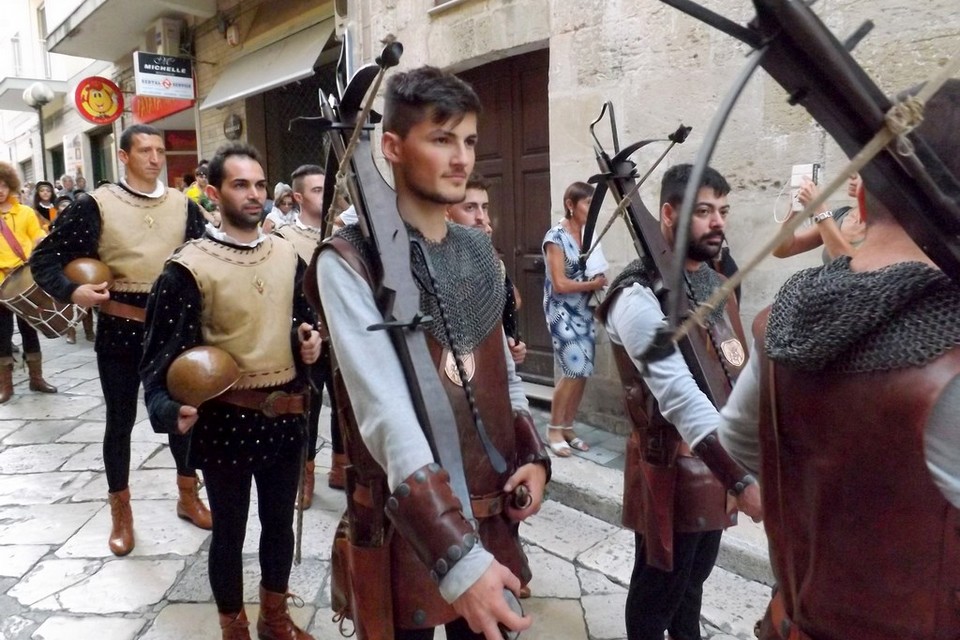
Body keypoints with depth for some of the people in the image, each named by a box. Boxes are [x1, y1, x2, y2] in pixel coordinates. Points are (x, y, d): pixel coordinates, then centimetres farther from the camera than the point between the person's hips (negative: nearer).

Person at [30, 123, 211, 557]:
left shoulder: (183, 206, 2)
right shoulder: (97, 205, -7)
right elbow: (44, 257, -4)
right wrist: (71, 291, -19)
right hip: (119, 329, -2)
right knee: (120, 420, 9)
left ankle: (188, 496, 33)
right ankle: (121, 514, 26)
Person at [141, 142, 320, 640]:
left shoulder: (287, 255, 3)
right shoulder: (188, 266, -13)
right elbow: (163, 351, -15)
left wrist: (309, 339, -2)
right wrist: (170, 407, -31)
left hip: (286, 413, 5)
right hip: (225, 418, -5)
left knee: (279, 520, 20)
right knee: (229, 530, 13)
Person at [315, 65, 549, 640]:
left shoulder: (480, 251, 5)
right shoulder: (351, 260, -16)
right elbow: (387, 414, -26)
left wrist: (534, 455, -2)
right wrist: (455, 557, -33)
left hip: (491, 515, 6)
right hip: (406, 527, -5)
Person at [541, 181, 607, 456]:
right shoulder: (556, 237, -12)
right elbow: (560, 284, -16)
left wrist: (599, 281, -5)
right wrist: (593, 284, -9)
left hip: (584, 311, 7)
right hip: (562, 311, -7)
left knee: (584, 371, 5)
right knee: (574, 369, -12)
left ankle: (568, 427, 19)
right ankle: (554, 429, 4)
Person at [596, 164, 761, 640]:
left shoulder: (715, 280, 6)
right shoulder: (640, 296, -23)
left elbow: (737, 368, 11)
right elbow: (680, 397, -31)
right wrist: (741, 479, -34)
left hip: (718, 457, 8)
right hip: (672, 465, -8)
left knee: (696, 573, 26)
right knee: (661, 583, 10)